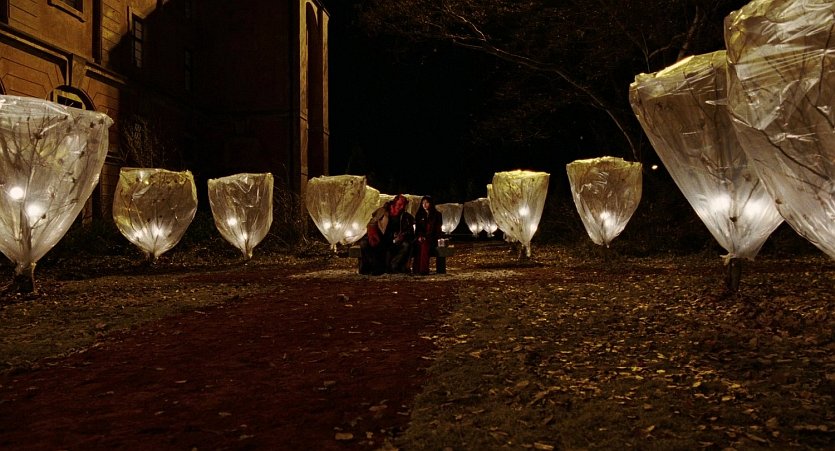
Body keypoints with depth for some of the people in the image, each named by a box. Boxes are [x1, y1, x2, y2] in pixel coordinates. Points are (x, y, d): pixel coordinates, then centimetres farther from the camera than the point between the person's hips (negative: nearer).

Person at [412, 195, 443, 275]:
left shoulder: (437, 215, 6)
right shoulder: (419, 215, 17)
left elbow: (438, 229, 0)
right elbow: (417, 228, 17)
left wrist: (426, 237, -13)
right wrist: (419, 237, -5)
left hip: (432, 239, -2)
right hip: (421, 238, 2)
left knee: (424, 244, -36)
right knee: (418, 244, -34)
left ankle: (423, 270, -41)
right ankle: (416, 269, -39)